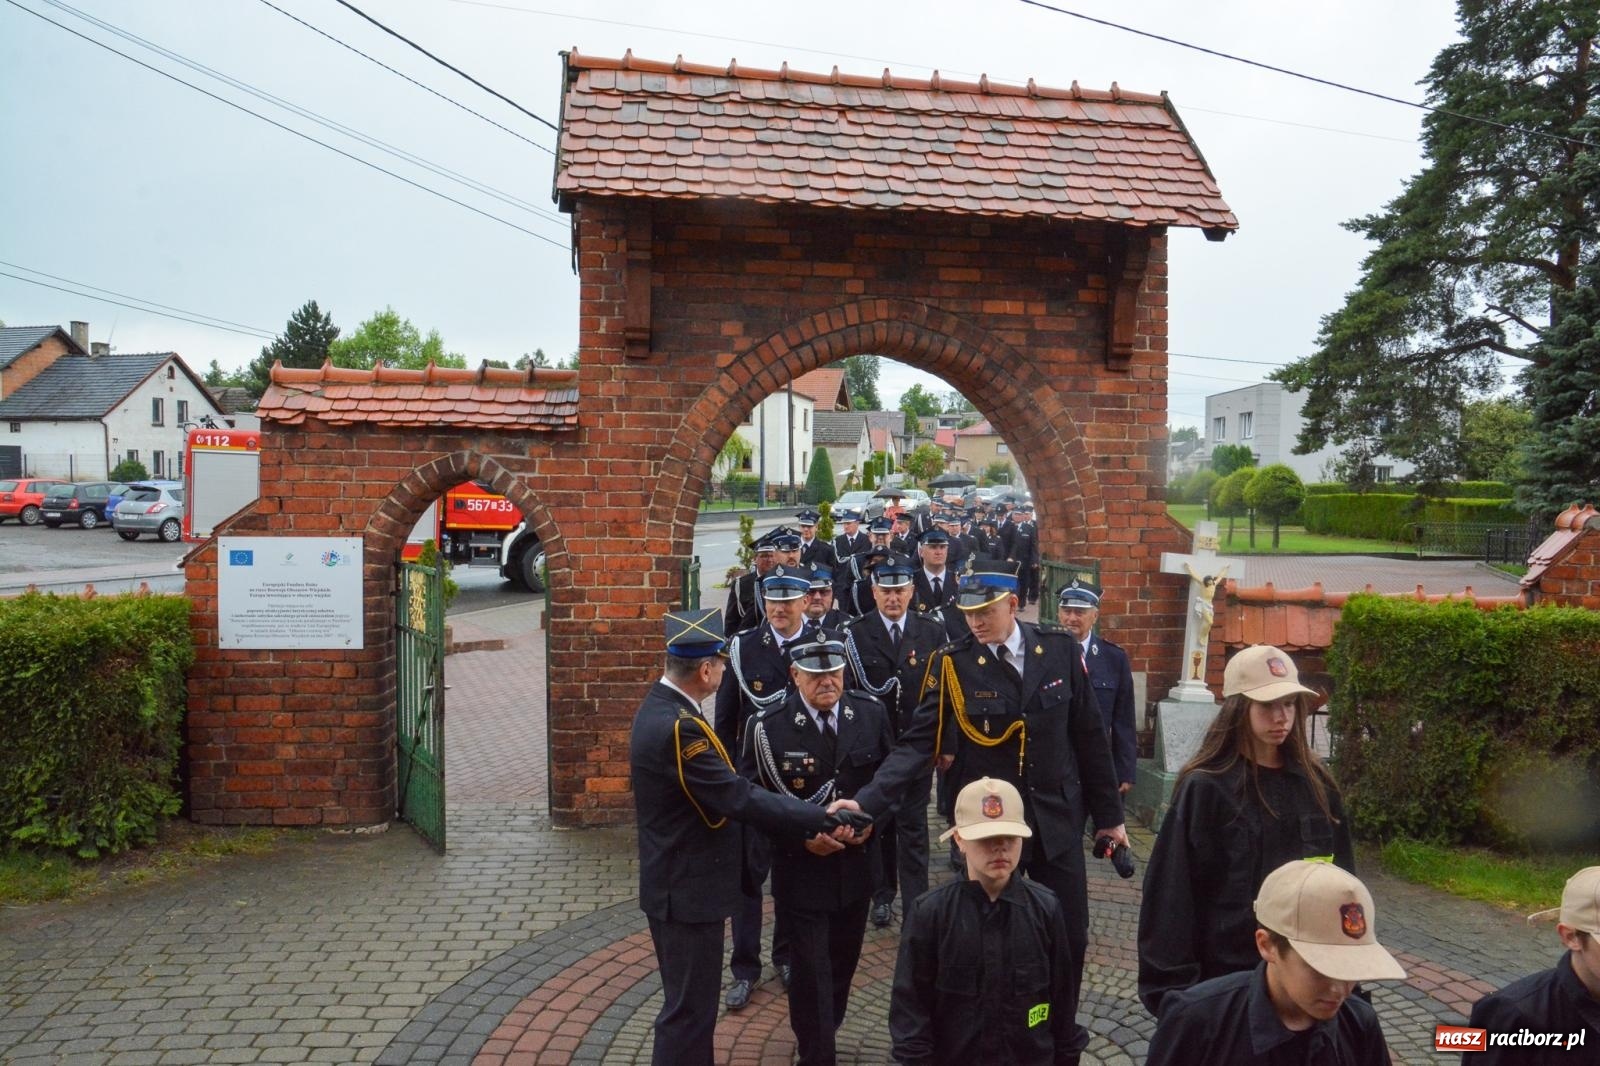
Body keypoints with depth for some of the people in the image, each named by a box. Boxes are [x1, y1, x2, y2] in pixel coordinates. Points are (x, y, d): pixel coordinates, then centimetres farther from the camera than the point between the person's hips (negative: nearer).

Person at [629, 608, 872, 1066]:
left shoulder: (663, 706, 4)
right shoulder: (676, 726, -28)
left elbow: (723, 791, 9)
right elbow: (740, 799, -27)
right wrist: (822, 816, -22)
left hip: (680, 880, 10)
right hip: (688, 889, -10)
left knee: (691, 1001, 23)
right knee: (689, 1009, 5)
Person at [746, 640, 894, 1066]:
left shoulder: (872, 714, -5)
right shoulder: (767, 727, -16)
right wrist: (803, 839, -19)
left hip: (857, 864, 4)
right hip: (802, 868, -4)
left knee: (843, 961, 20)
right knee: (810, 968, 3)